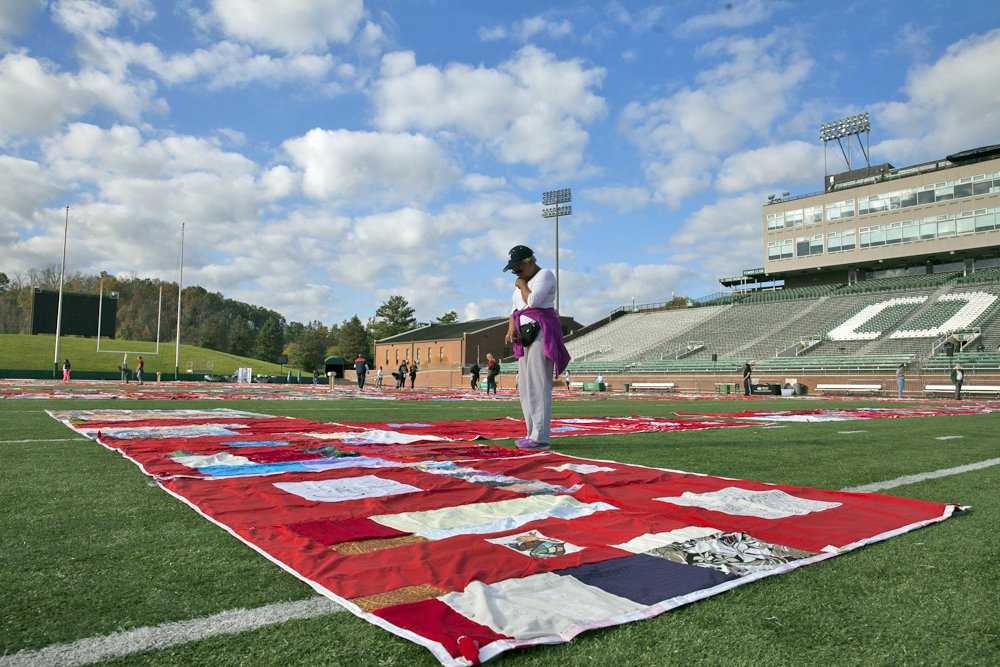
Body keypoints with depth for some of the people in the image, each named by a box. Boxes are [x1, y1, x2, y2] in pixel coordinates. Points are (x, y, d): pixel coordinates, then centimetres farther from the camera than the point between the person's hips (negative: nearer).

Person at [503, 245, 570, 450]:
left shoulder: (545, 274, -3)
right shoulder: (523, 281, 23)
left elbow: (532, 301, -17)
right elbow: (515, 309, 17)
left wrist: (522, 285, -1)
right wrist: (511, 328, -2)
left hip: (541, 331, -9)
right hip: (525, 334, 9)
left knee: (538, 384, -15)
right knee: (525, 386, 7)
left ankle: (540, 438, -17)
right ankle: (533, 434, 12)